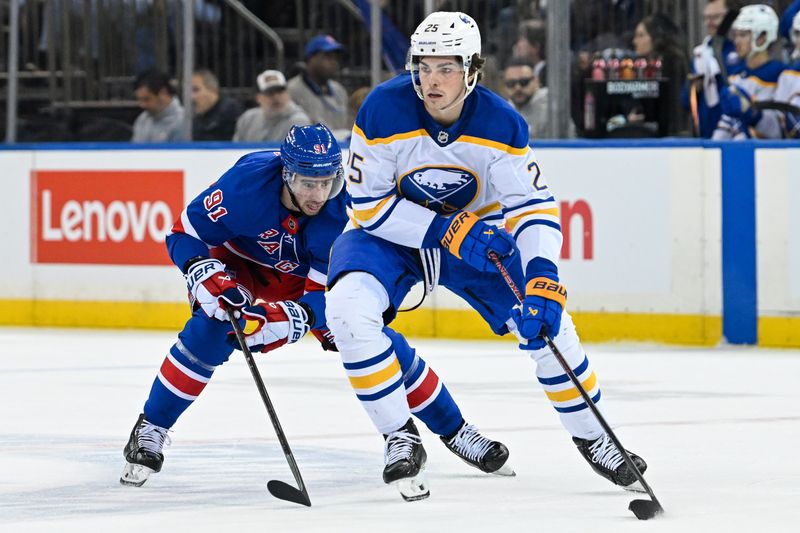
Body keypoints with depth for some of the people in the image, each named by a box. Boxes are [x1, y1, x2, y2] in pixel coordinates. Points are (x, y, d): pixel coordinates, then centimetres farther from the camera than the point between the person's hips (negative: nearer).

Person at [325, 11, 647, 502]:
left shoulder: (501, 124, -21)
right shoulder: (383, 112, -26)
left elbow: (535, 206, -20)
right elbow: (368, 205, -22)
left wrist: (543, 275, -37)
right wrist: (445, 231, -30)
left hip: (476, 231, 2)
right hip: (389, 232, -2)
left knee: (547, 320, -9)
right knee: (348, 309, -30)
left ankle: (591, 436, 16)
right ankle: (400, 438, -15)